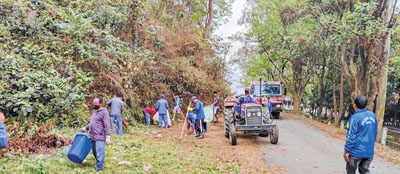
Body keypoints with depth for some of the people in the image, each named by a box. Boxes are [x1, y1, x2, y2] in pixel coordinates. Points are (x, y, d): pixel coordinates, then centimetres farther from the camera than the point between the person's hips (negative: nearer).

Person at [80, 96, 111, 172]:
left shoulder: (104, 112, -10)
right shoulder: (93, 111, 16)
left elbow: (107, 126, -14)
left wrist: (108, 137, -17)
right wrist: (85, 128, 20)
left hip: (100, 137, -8)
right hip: (92, 136, 8)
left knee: (99, 154, -6)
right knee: (95, 152, 15)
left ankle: (99, 169, 2)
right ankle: (99, 164, 32)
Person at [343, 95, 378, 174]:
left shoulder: (355, 117, -16)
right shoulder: (373, 115, 4)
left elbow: (351, 136, -17)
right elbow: (375, 133, 13)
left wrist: (347, 150, -11)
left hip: (356, 151, -6)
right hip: (369, 151, 6)